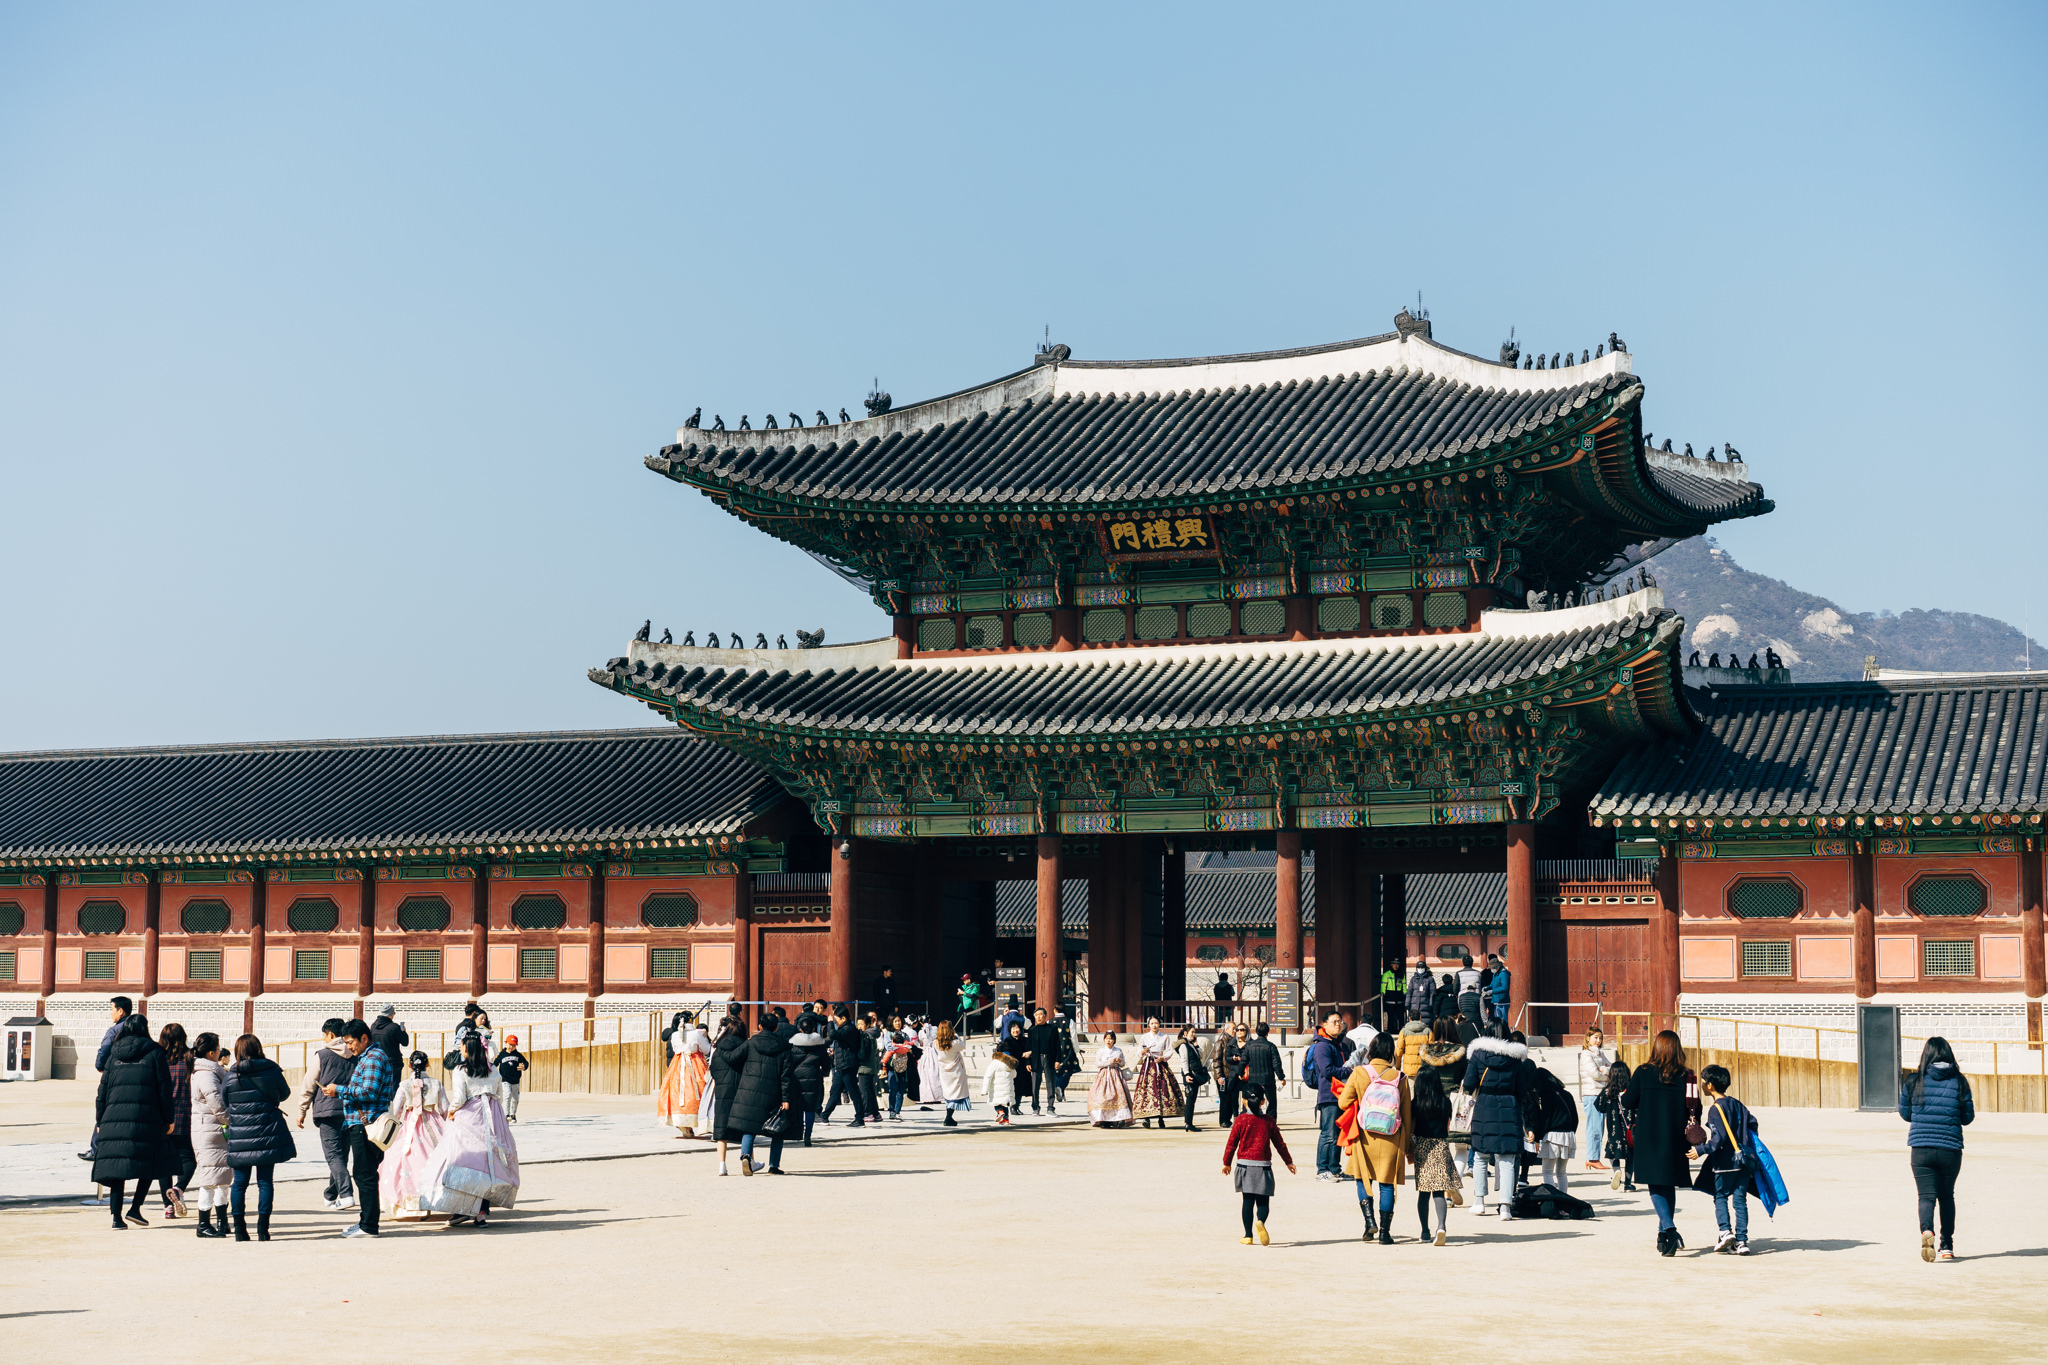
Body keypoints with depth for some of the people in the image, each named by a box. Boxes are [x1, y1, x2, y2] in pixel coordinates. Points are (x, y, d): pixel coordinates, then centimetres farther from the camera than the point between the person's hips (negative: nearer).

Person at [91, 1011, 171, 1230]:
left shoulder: (114, 1054, 13)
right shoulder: (154, 1053, 3)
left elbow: (103, 1089, 12)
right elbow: (164, 1089, 1)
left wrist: (100, 1121, 17)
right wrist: (167, 1120, 7)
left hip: (114, 1119, 3)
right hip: (145, 1119, -3)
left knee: (116, 1167, 4)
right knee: (148, 1164, 9)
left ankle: (116, 1217, 0)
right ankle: (135, 1208, -1)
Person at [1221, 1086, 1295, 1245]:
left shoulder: (1240, 1120, -2)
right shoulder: (1269, 1121, 2)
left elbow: (1232, 1143, 1)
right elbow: (1279, 1143, 9)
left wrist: (1227, 1163, 12)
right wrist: (1288, 1161, 19)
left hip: (1244, 1164, 0)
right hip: (1263, 1165, 0)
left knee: (1247, 1201, 7)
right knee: (1263, 1201, 4)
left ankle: (1248, 1235, 7)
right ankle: (1260, 1221, -26)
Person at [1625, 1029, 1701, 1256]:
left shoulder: (1643, 1073, -7)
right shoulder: (1686, 1077, -2)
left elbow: (1628, 1101, -2)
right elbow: (1695, 1111, 0)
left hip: (1648, 1140, -2)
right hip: (1674, 1141, 2)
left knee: (1656, 1186, 1)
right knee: (1669, 1185, 16)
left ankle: (1669, 1229, -20)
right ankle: (1664, 1233, 20)